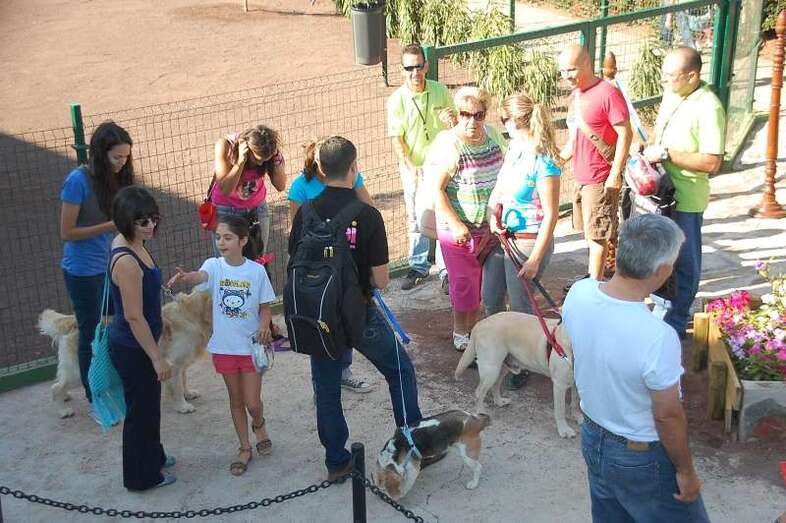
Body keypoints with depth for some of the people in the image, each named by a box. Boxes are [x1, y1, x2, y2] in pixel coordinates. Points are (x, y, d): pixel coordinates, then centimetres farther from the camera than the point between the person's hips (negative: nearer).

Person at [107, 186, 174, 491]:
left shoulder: (128, 243, -2)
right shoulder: (126, 261, -30)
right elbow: (134, 317, -26)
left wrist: (158, 321, 26)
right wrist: (157, 357, -20)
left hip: (136, 342, 9)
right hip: (132, 348, -9)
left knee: (149, 402, 26)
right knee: (140, 408, 9)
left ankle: (152, 456, 47)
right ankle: (142, 476, 28)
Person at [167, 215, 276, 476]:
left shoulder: (257, 270, -9)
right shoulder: (214, 265, -8)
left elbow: (265, 307, 0)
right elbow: (200, 276, -32)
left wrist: (264, 326, -21)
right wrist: (185, 277, -55)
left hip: (251, 345, -1)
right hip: (224, 346, 1)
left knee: (252, 402, 3)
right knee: (235, 399, 14)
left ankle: (258, 425, 38)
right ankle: (245, 448, 30)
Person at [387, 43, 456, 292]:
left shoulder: (440, 91, -3)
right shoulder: (397, 100, -9)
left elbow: (456, 124, 9)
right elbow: (397, 139, -8)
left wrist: (453, 120, -15)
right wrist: (411, 167, -19)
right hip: (413, 167, 0)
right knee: (416, 219, 11)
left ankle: (446, 270, 11)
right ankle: (418, 267, 26)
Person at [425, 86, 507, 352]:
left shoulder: (493, 136, 1)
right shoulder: (448, 144, -18)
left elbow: (504, 174, 15)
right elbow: (436, 190, -19)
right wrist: (456, 225, -22)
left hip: (489, 226, 6)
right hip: (459, 228, -6)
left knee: (482, 279, 15)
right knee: (464, 281, 5)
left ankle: (472, 325, 32)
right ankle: (460, 333, 23)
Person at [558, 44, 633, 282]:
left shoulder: (608, 93, -17)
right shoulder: (575, 96, 11)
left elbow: (625, 134, -17)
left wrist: (616, 173, -20)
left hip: (601, 179, -9)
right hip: (581, 176, 9)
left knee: (597, 233, 0)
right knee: (590, 230, 18)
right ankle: (594, 276, 32)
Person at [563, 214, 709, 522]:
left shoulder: (577, 293, -17)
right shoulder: (658, 338, -36)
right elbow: (668, 416, -23)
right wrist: (686, 471, -8)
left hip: (592, 438, 7)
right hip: (641, 458, -6)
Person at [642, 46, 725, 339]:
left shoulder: (709, 108, -22)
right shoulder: (671, 94, 4)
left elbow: (712, 162, -26)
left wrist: (666, 154, -25)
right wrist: (650, 150, 3)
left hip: (685, 199, -8)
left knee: (684, 263, 6)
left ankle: (675, 326, 18)